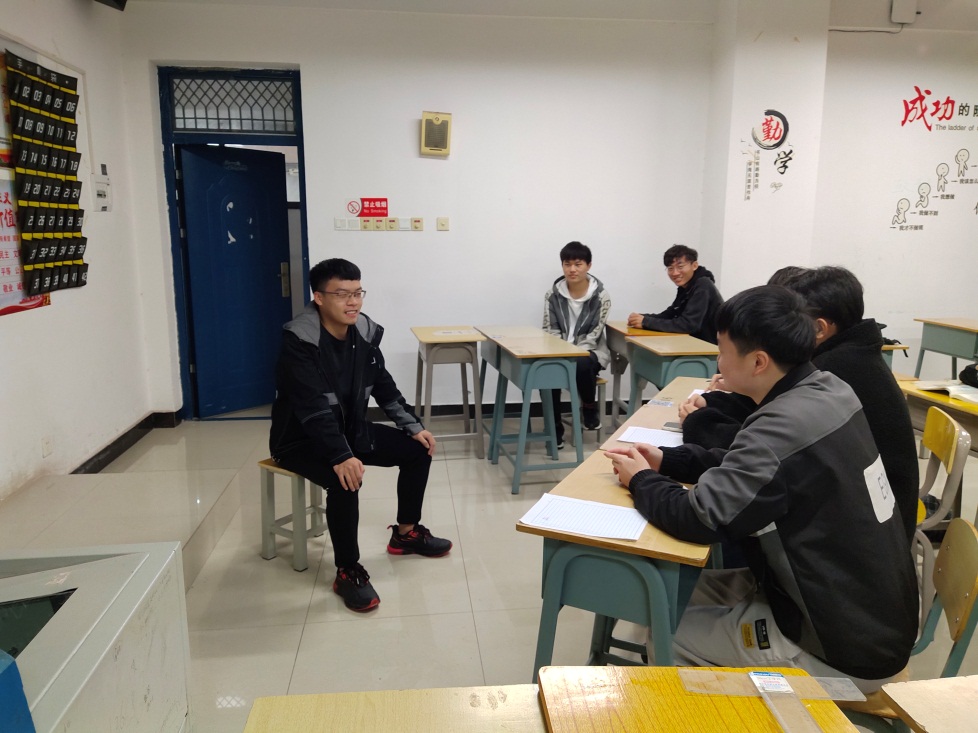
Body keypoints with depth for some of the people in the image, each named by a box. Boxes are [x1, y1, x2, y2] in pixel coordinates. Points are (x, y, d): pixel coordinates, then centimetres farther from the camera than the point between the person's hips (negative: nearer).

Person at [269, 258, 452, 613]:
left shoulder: (365, 332, -4)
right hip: (302, 440, -7)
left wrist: (414, 426, 0)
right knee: (346, 480, -34)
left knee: (418, 449, 0)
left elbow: (384, 386, 8)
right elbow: (313, 409, -33)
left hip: (351, 429, 8)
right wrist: (341, 457, -43)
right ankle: (347, 572, -14)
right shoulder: (299, 340, -25)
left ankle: (406, 533, 18)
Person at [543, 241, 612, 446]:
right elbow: (550, 330, 2)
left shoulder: (601, 296, -7)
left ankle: (589, 408, -5)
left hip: (590, 351, -2)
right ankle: (554, 428, -13)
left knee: (582, 363, -38)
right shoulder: (553, 294, 1)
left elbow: (594, 334, -10)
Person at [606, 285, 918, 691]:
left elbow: (699, 518, -30)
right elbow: (749, 465, 10)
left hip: (846, 651, -8)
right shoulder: (827, 390, -2)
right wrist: (666, 460, 1)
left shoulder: (786, 426, -30)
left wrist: (641, 481, -11)